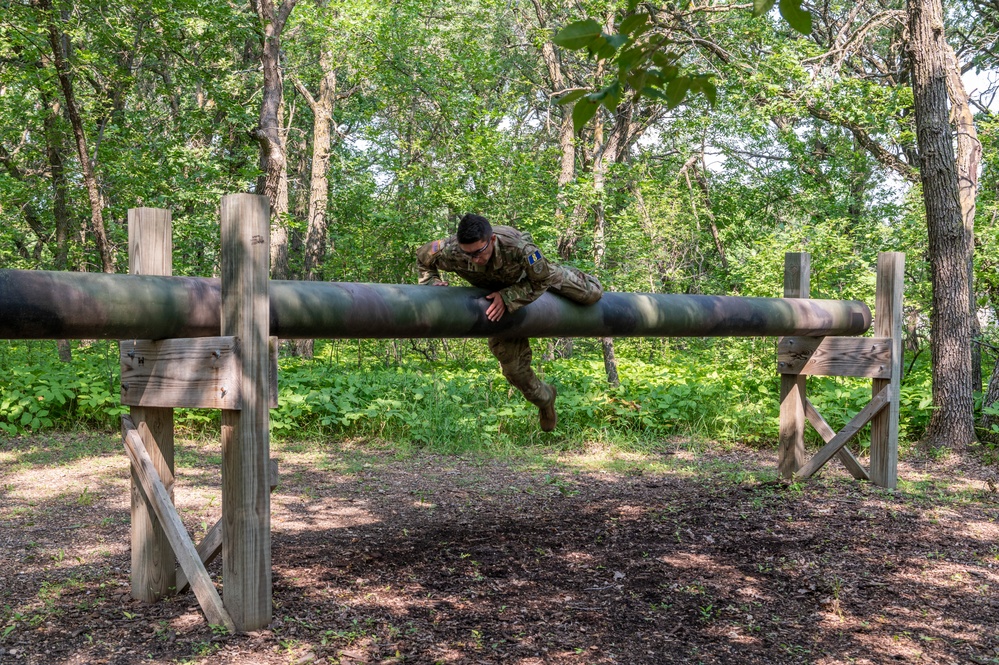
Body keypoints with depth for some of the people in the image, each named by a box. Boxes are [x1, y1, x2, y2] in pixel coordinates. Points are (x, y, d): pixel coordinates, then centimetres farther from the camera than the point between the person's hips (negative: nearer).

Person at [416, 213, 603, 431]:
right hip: (496, 291, 2)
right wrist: (432, 282, -31)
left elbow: (541, 281, -30)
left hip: (536, 274, -1)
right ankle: (544, 398, 33)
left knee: (591, 294, 7)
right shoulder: (450, 252, -39)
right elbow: (422, 256, -16)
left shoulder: (518, 245, -47)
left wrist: (506, 298, -39)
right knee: (511, 362, 2)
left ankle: (572, 276, 46)